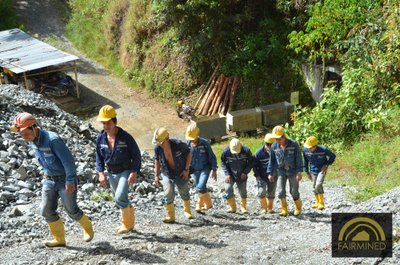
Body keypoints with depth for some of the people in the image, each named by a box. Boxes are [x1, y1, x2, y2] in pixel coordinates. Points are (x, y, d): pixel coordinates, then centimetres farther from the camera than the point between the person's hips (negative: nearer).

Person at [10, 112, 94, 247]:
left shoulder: (52, 139, -28)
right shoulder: (32, 141, -2)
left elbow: (68, 160, -25)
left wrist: (70, 181, -23)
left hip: (65, 180, -7)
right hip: (49, 180, 7)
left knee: (72, 210, 5)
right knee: (46, 211, 2)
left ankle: (88, 228, 32)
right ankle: (59, 239, 17)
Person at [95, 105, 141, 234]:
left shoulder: (125, 137, -17)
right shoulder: (100, 138, -4)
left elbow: (136, 155, -11)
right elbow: (99, 156, 8)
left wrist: (134, 172, -17)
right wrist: (101, 173, -1)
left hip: (125, 171, -6)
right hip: (111, 173, 6)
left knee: (120, 197, -21)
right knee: (118, 200, 14)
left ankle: (126, 224, -2)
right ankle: (130, 222, 34)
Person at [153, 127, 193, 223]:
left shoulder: (178, 144, -25)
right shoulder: (157, 148, -17)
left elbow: (189, 154, -10)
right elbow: (157, 160, 2)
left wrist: (186, 169, -12)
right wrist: (156, 175, 2)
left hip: (181, 173, -1)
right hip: (167, 173, 1)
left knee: (184, 193, 13)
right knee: (168, 194, -13)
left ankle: (187, 211, 38)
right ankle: (170, 216, -1)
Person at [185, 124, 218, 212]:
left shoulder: (204, 143, -18)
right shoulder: (187, 144, -10)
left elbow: (212, 157, -9)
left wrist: (214, 170, -8)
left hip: (205, 168, -4)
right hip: (194, 170, 4)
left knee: (200, 188, -18)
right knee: (200, 188, 12)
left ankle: (199, 205, 2)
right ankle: (208, 204, 32)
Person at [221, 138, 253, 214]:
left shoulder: (246, 151, -18)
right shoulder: (226, 151, -19)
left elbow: (251, 162, -3)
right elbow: (223, 162, -3)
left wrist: (245, 172, -12)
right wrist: (227, 174, -10)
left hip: (242, 175, 0)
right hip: (230, 175, 0)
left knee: (243, 191, 5)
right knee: (228, 189, -9)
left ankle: (243, 207, 22)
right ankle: (232, 207, 7)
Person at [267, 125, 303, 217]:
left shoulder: (293, 144, -15)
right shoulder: (274, 146, -6)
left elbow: (299, 159, -11)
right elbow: (272, 160, 4)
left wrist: (299, 172, -13)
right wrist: (270, 173, 3)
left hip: (293, 171, -2)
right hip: (281, 171, 2)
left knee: (294, 192, 4)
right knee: (281, 191, -7)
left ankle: (298, 207, 29)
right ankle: (284, 210, 8)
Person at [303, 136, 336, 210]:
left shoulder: (323, 149, -25)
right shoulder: (305, 150, -17)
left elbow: (333, 156, -7)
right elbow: (305, 161, 2)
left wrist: (326, 165, -12)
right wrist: (307, 172, 6)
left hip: (322, 170, -4)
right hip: (313, 170, 4)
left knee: (318, 185, -20)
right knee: (314, 187, 11)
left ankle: (321, 203, -7)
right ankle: (317, 202, 30)